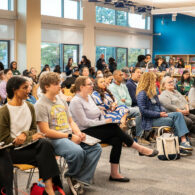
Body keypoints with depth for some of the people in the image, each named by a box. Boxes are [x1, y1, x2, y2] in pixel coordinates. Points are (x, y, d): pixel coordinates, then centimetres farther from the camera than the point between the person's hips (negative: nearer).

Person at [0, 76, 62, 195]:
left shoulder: (30, 107, 9)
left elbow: (34, 129, 11)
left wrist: (25, 134, -14)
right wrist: (30, 138, -17)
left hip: (27, 143, 4)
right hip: (13, 150, -4)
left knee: (45, 143, -28)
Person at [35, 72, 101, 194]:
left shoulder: (61, 100, 18)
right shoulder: (41, 105, -7)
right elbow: (46, 132, -15)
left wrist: (78, 133, 1)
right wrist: (69, 136, -15)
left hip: (70, 136, 8)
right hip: (54, 139, -8)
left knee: (96, 147, -12)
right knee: (77, 151, -34)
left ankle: (79, 180, -12)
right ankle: (71, 176, -3)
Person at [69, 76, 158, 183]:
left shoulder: (89, 97, 16)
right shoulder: (76, 101, -11)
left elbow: (98, 114, 20)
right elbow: (84, 122, -18)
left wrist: (105, 119, -2)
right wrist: (104, 121, -16)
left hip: (97, 129, 8)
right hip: (86, 132, -8)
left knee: (117, 139, -19)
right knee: (115, 128, -25)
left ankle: (114, 174, -18)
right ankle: (140, 149, -12)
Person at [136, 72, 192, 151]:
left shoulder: (152, 92, 18)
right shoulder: (142, 94, -11)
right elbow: (143, 111, -19)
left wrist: (163, 112, 3)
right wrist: (159, 114, -17)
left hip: (158, 116, 8)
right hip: (150, 121, -8)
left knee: (178, 114, -13)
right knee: (172, 121, -25)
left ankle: (184, 140, -24)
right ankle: (182, 141, -20)